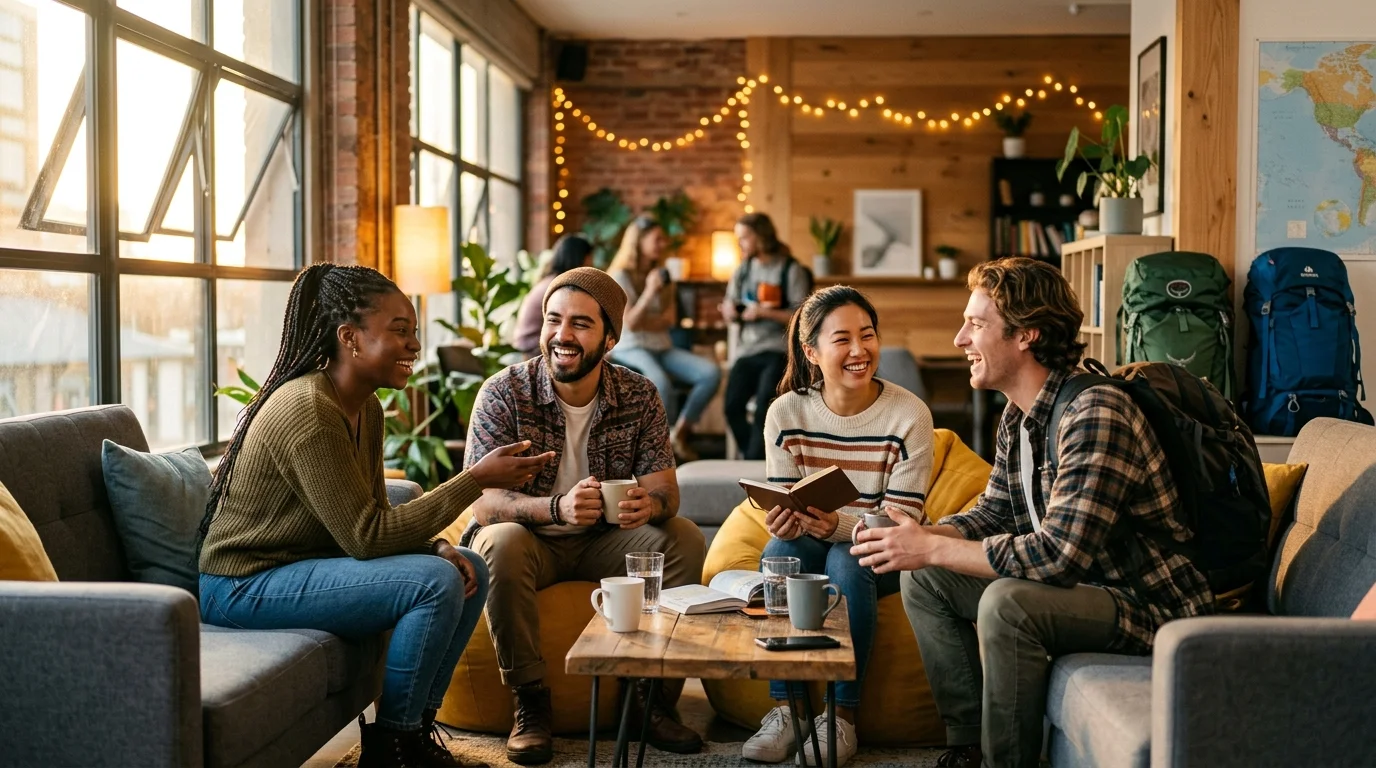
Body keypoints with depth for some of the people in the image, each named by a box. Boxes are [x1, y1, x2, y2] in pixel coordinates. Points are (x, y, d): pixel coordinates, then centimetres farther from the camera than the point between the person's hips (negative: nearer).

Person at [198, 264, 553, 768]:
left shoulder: (366, 409, 5)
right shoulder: (307, 412, -25)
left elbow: (374, 517, 10)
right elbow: (365, 536, -27)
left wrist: (438, 548, -10)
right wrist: (477, 479, -25)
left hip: (301, 564, 10)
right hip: (244, 587, -10)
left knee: (468, 572, 4)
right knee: (435, 583, -22)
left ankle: (416, 727, 12)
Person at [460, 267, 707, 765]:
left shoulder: (639, 396, -5)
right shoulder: (503, 393, -15)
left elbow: (665, 489, -8)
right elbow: (483, 502, -21)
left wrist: (650, 505, -35)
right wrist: (557, 508, -42)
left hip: (602, 539, 3)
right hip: (529, 540, -3)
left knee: (684, 539, -20)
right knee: (501, 543, -35)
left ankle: (654, 697, -9)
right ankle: (530, 704, -19)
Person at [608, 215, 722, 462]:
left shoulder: (663, 275, 15)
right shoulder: (620, 277, -4)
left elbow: (668, 320, 5)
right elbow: (631, 323, -13)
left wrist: (642, 321, -11)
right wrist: (649, 291, -24)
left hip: (663, 348, 6)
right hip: (631, 349, -6)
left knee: (711, 372, -19)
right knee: (660, 383, -38)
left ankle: (680, 434, -7)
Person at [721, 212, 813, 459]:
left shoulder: (791, 270, -3)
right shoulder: (743, 269, 14)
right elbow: (730, 312, 17)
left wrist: (764, 312, -17)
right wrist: (729, 311, -7)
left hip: (779, 349, -5)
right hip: (748, 349, 5)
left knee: (763, 408, -23)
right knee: (732, 406, -16)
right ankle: (756, 464, -2)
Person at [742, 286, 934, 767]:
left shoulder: (909, 415, -16)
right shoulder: (786, 413, -9)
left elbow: (900, 521, -19)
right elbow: (783, 509, -5)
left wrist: (837, 524, -39)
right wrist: (783, 521, -31)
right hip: (814, 544, 2)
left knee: (846, 561, -34)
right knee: (778, 552, -30)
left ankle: (841, 716, -22)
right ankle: (784, 709, -22)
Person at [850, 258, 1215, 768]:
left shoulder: (1094, 415, -26)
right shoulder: (1018, 416, 4)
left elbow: (1060, 554, -32)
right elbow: (992, 515, 13)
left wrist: (931, 548, -25)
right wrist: (915, 537, -8)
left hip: (1150, 606, -9)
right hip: (1084, 584, 10)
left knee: (1006, 603, -33)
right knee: (923, 579, 5)